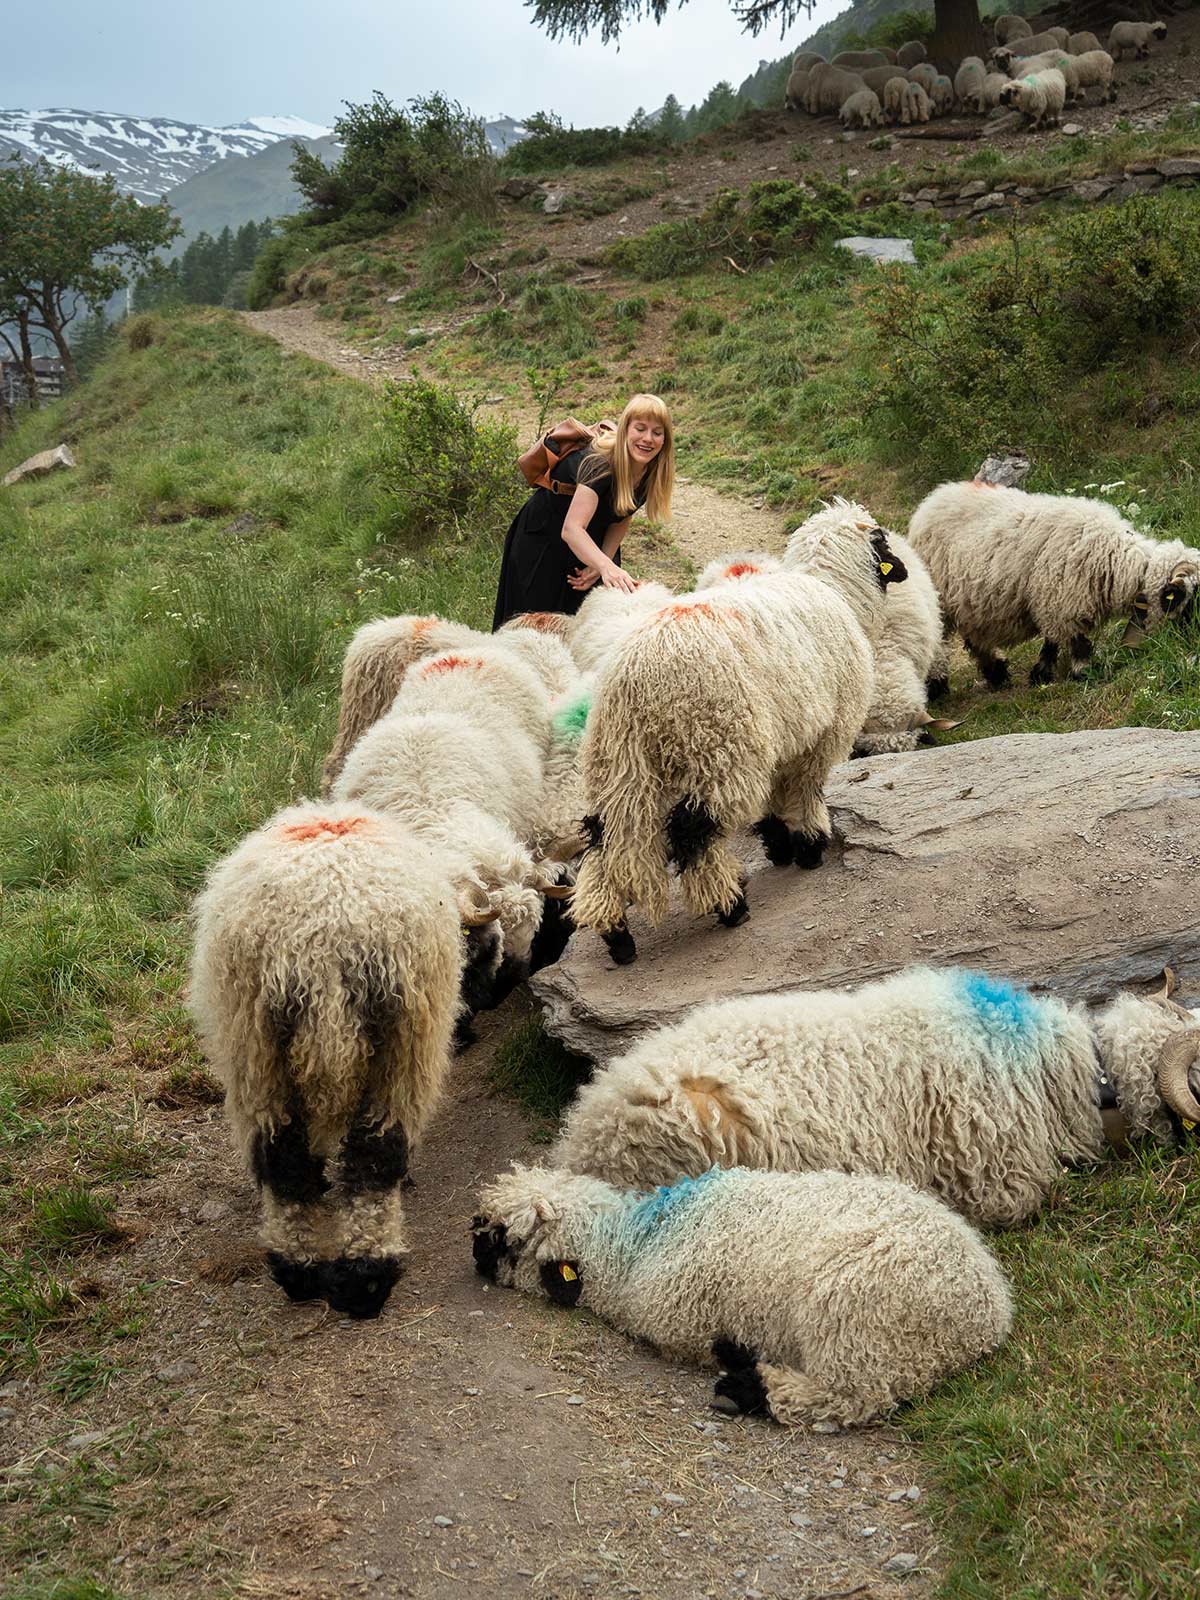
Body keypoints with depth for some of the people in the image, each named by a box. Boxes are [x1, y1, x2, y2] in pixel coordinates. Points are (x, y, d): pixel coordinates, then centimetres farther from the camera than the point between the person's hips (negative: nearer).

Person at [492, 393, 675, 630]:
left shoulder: (650, 473, -14)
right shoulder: (600, 463, -35)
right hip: (543, 540, -6)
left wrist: (600, 563, -17)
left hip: (593, 546, 6)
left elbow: (620, 520, -2)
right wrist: (606, 566, -62)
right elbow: (571, 528, -46)